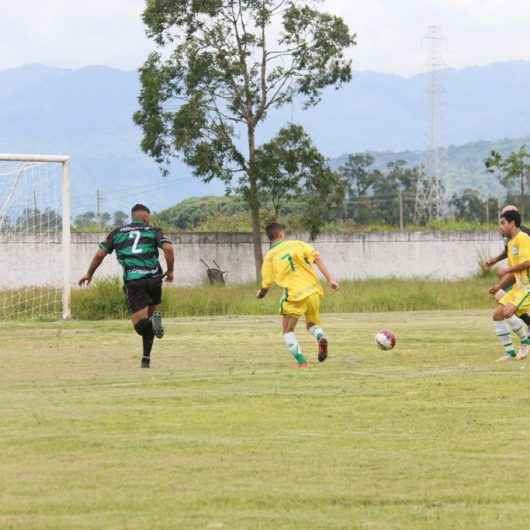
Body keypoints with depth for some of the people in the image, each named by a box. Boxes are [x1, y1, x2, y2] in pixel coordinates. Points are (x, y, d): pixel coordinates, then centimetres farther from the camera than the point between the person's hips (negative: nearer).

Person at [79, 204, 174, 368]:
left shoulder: (117, 233, 15)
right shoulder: (153, 231, 11)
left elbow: (100, 254, 13)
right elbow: (168, 248, -7)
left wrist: (89, 274, 27)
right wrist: (170, 271, 6)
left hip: (132, 281, 0)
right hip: (154, 277, 1)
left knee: (140, 324, -2)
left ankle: (152, 322, -36)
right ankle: (146, 359, 4)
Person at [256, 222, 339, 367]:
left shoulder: (269, 257, 3)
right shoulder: (297, 244, 8)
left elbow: (266, 286, 7)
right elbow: (317, 259, -3)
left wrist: (260, 294, 30)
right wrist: (330, 279, -3)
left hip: (294, 295, -3)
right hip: (313, 291, 3)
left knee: (288, 331, 14)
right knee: (312, 324, 24)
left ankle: (301, 361, -6)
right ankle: (321, 337, -11)